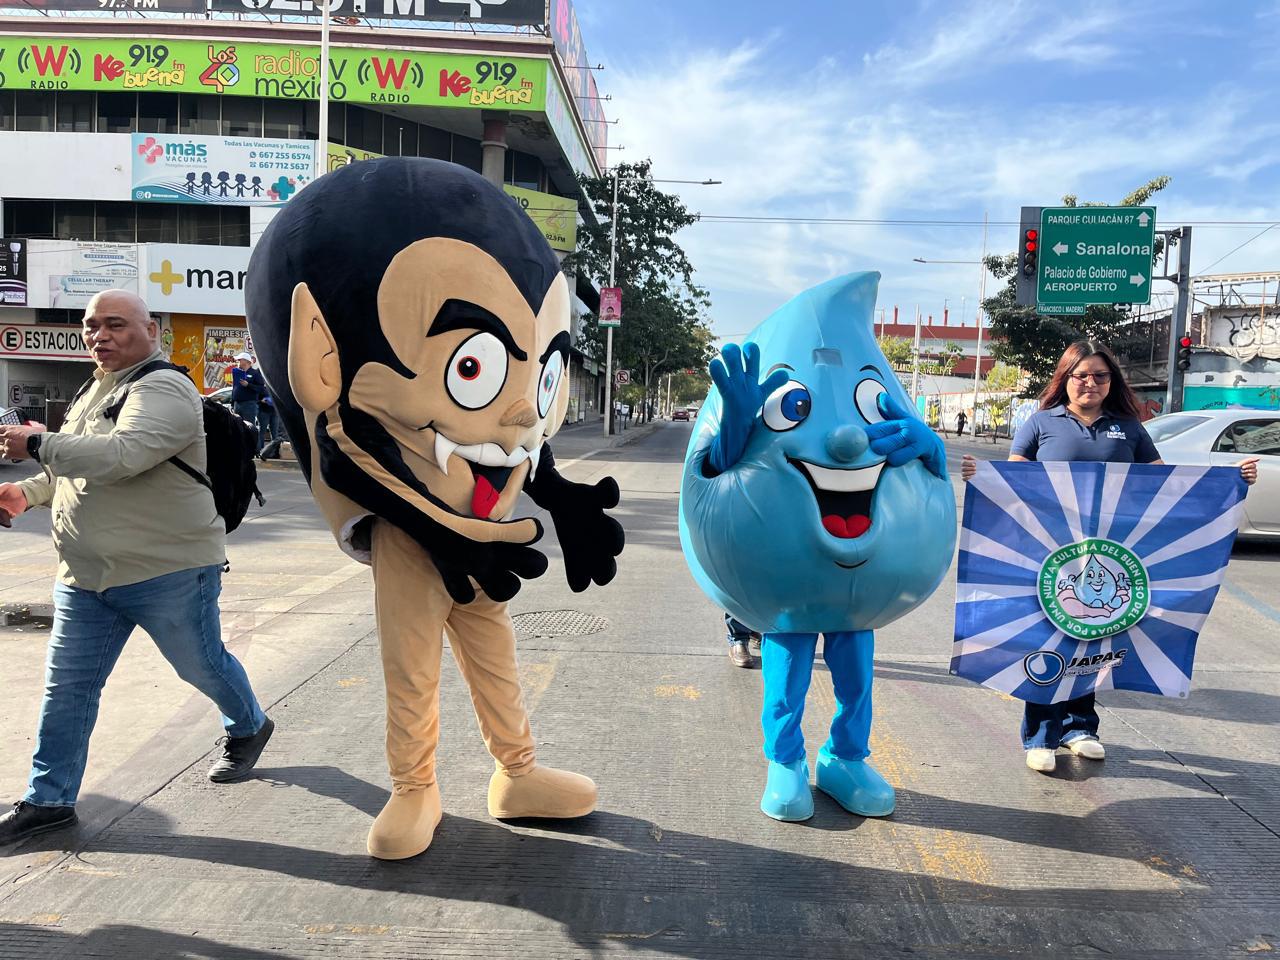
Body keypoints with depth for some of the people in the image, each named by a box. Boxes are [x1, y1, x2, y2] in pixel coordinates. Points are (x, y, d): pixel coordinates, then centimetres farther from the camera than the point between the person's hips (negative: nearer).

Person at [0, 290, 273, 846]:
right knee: (66, 686, 10)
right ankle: (48, 800, 23)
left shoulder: (163, 390, -16)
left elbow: (120, 455, -33)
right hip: (86, 575, 8)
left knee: (203, 666, 12)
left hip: (168, 571, -8)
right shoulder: (97, 389, 14)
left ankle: (248, 729, 39)